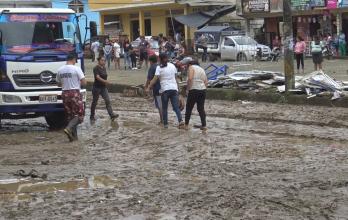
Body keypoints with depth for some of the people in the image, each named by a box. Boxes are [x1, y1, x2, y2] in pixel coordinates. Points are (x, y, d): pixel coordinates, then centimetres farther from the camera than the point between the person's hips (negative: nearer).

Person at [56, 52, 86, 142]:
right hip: (75, 93, -6)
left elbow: (59, 84, 15)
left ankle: (74, 135, 10)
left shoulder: (60, 70, 6)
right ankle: (69, 128, -20)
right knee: (79, 114, 1)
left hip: (65, 93, 6)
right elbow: (84, 82, -11)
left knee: (70, 115, 12)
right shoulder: (76, 69, -10)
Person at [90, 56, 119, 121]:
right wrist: (104, 81, -36)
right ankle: (92, 116, 19)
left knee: (108, 101, -5)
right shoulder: (96, 68, -14)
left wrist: (105, 82, 12)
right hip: (97, 87, -6)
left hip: (103, 87, 6)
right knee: (94, 102, 6)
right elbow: (97, 77, -26)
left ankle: (111, 115, -11)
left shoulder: (104, 68, 9)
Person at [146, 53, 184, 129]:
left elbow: (155, 79, -11)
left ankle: (165, 124, 10)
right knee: (176, 107, 0)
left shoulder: (159, 68, -4)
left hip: (165, 89, -3)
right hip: (174, 88, 3)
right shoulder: (172, 66, 10)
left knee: (164, 108, 9)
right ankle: (180, 121, -19)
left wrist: (148, 87, -8)